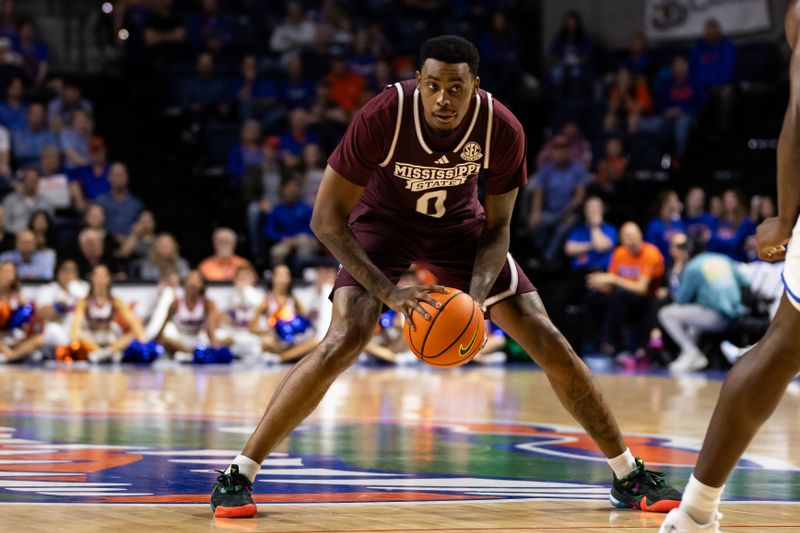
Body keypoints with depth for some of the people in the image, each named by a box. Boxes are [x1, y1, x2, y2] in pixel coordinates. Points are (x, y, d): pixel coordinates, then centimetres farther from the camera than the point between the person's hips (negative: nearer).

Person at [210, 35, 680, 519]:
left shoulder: (502, 129, -27)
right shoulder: (383, 117, -34)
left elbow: (497, 226, -12)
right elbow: (327, 218, -27)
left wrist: (476, 297, -30)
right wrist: (389, 291, -35)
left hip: (458, 223, 2)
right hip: (383, 222, -2)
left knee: (546, 339, -7)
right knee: (345, 341, -25)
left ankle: (630, 476, 8)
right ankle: (238, 475, -16)